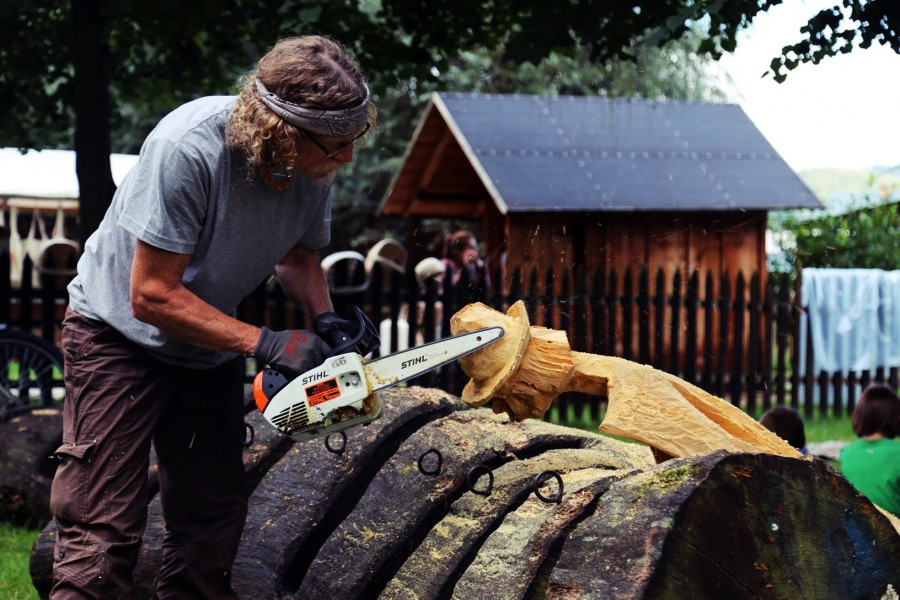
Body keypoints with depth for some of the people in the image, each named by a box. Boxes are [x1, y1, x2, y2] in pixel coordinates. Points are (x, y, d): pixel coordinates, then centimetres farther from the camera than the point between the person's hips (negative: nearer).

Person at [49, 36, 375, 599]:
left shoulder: (314, 164, -14)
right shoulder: (189, 149, -34)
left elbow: (297, 255, 8)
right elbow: (151, 295, -29)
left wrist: (325, 320, -11)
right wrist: (266, 344, -29)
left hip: (209, 345, 7)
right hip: (124, 335, -6)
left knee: (214, 517, 10)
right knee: (103, 531, -12)